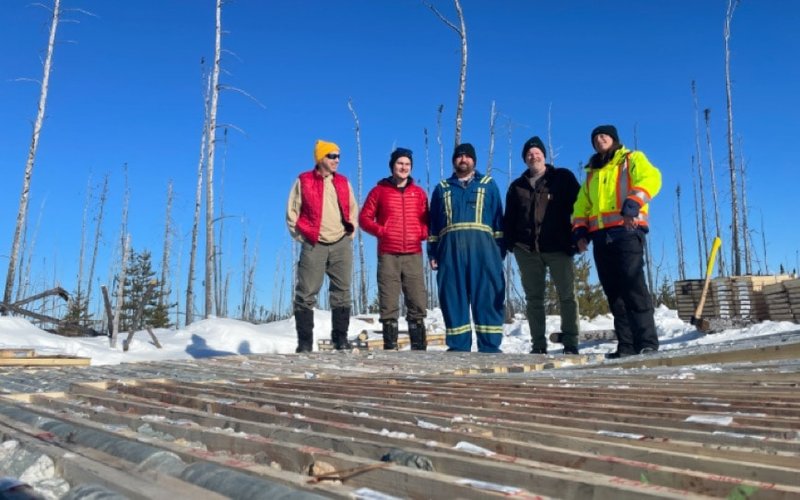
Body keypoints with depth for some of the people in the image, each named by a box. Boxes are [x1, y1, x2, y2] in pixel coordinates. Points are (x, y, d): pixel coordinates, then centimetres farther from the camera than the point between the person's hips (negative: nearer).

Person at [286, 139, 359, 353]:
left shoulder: (343, 182, 12)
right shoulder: (304, 181, 2)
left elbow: (353, 208, 20)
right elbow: (292, 212, 4)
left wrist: (350, 230, 9)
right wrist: (301, 235, -2)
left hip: (341, 244, 3)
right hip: (314, 245, -3)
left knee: (342, 292, 5)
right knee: (306, 294, -4)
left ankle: (340, 337, 14)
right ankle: (305, 341, 3)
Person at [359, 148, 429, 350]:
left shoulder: (419, 193, 14)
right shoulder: (379, 191, 7)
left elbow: (427, 220, 17)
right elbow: (364, 217, 7)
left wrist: (422, 233, -3)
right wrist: (380, 231, -8)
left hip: (414, 254, 2)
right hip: (388, 255, -2)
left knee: (417, 302, 0)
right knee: (389, 304, -1)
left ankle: (419, 346, 5)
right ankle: (390, 346, 5)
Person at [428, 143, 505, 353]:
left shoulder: (488, 185, 19)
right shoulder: (442, 188, 22)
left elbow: (498, 219, 11)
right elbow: (433, 224, 18)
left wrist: (500, 248, 0)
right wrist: (432, 252, 8)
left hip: (483, 248, -1)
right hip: (450, 249, 1)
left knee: (488, 298, -6)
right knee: (453, 299, -2)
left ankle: (489, 347, -3)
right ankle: (458, 347, 3)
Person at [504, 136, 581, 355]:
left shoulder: (563, 178, 10)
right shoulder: (517, 186, 18)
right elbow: (509, 219, 18)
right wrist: (509, 243, 5)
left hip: (558, 247, -2)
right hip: (526, 249, 3)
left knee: (567, 295, -2)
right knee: (533, 298, 5)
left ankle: (570, 343, 5)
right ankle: (538, 344, 11)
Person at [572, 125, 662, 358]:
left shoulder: (632, 159, 11)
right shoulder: (592, 173, 29)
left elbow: (651, 178, -8)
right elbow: (582, 205, 27)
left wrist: (633, 203, -23)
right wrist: (580, 230, 11)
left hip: (626, 232, -6)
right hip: (600, 237, 6)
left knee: (633, 286, -14)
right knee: (614, 292, 3)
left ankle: (647, 342, -11)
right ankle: (626, 345, 6)